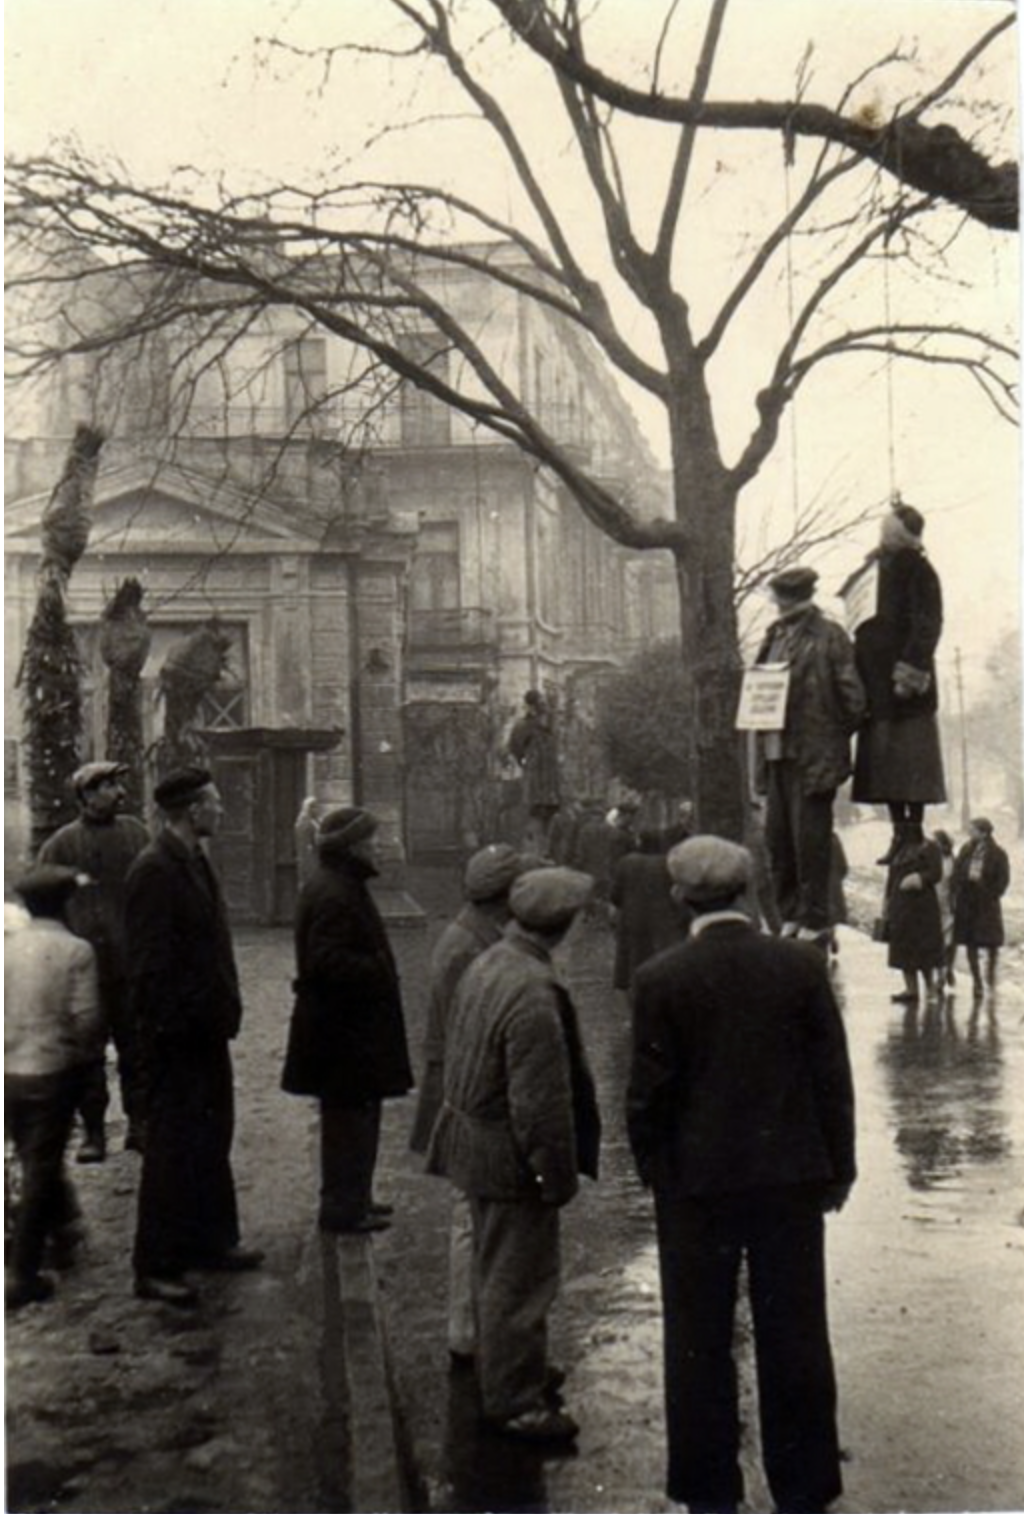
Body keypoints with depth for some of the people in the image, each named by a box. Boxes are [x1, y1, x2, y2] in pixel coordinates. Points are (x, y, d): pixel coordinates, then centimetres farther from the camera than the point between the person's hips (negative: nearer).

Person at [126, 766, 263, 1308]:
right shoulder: (155, 870, -19)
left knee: (210, 1138, 18)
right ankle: (156, 1268, 9)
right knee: (172, 1147, -1)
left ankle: (211, 1242, 32)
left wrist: (222, 1010, 14)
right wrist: (168, 1028, -21)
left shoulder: (193, 862, 11)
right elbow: (150, 960, -21)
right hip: (176, 1037, -10)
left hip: (203, 1028, 10)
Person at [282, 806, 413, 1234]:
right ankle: (343, 1209, 7)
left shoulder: (342, 889, 13)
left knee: (353, 1118, 19)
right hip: (345, 1030, -11)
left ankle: (351, 1199, 30)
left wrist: (378, 972, 10)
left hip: (348, 1026, 11)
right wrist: (378, 974, -19)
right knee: (350, 1118, -2)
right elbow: (328, 961, -28)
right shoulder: (333, 896, -21)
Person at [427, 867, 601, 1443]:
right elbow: (541, 1103, -26)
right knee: (520, 1280, 5)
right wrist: (558, 1175, -15)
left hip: (476, 1138, 10)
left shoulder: (487, 964, 1)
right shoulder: (535, 995, -29)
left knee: (501, 1270, 24)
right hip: (513, 1159, -10)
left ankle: (515, 1368, 42)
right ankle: (515, 1400, 18)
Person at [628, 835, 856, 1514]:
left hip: (697, 1181, -2)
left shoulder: (660, 979, -11)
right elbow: (833, 1075, -2)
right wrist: (838, 1166, 9)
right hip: (792, 1176, 2)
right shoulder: (803, 965, -6)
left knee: (699, 1342, 11)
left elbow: (649, 1092, -8)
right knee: (795, 1336, 13)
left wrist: (654, 1169, 8)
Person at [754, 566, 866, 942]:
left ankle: (814, 923, 5)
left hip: (812, 756, -7)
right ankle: (791, 917, 22)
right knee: (777, 838, 11)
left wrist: (834, 738, -4)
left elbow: (852, 697, -8)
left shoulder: (829, 638, -6)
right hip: (777, 753, 7)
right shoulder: (774, 637, 15)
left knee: (809, 840, -3)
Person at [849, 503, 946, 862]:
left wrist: (910, 671, -19)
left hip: (903, 680, -8)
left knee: (910, 760, -5)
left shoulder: (916, 569, -6)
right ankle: (900, 835, 13)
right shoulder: (876, 569, 17)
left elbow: (926, 626, -12)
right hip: (877, 680, 8)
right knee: (884, 758, 7)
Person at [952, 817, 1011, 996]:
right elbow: (957, 874, 5)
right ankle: (977, 983, 15)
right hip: (966, 904, 3)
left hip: (987, 905, -3)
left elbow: (1002, 881, -6)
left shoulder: (997, 855, -7)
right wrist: (956, 896, -2)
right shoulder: (965, 851, 4)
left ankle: (991, 978, 21)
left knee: (992, 944, 4)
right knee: (971, 945, 6)